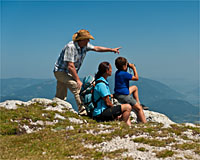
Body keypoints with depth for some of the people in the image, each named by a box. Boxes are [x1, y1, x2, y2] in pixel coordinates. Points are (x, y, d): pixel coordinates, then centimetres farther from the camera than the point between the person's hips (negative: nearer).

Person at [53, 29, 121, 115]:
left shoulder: (85, 45, 0)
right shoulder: (71, 47, -26)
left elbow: (96, 48, 15)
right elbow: (70, 66, -28)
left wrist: (111, 49, 14)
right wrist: (78, 80, -25)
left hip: (68, 73, 9)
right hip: (61, 71, -9)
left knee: (60, 97, 12)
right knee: (78, 87, -23)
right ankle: (83, 110, -21)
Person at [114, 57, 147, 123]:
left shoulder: (117, 72, 5)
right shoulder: (124, 74, -22)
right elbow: (136, 78, -12)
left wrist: (127, 68, 13)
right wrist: (134, 68, -4)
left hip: (118, 94, 9)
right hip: (123, 96, -9)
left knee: (135, 88, 30)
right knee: (139, 109, -5)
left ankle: (138, 103, 33)